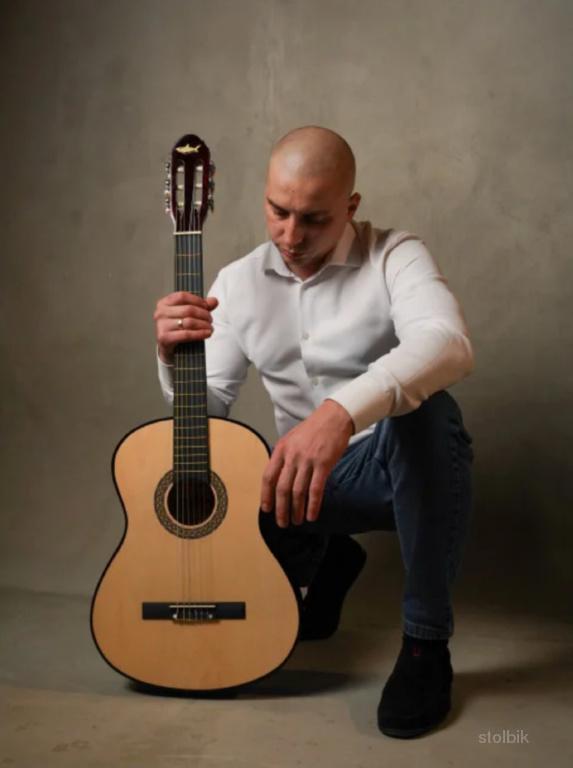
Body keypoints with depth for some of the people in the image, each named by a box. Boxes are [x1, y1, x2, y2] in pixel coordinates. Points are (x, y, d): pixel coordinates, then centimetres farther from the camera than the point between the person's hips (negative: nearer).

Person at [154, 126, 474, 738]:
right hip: (305, 476, 4)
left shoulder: (393, 256, -14)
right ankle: (330, 560, 17)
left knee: (424, 406, -37)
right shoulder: (238, 282, 0)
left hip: (404, 466, -4)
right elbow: (207, 411, -2)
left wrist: (341, 411, -53)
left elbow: (448, 343, -36)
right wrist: (172, 355, -25)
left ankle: (426, 642, -21)